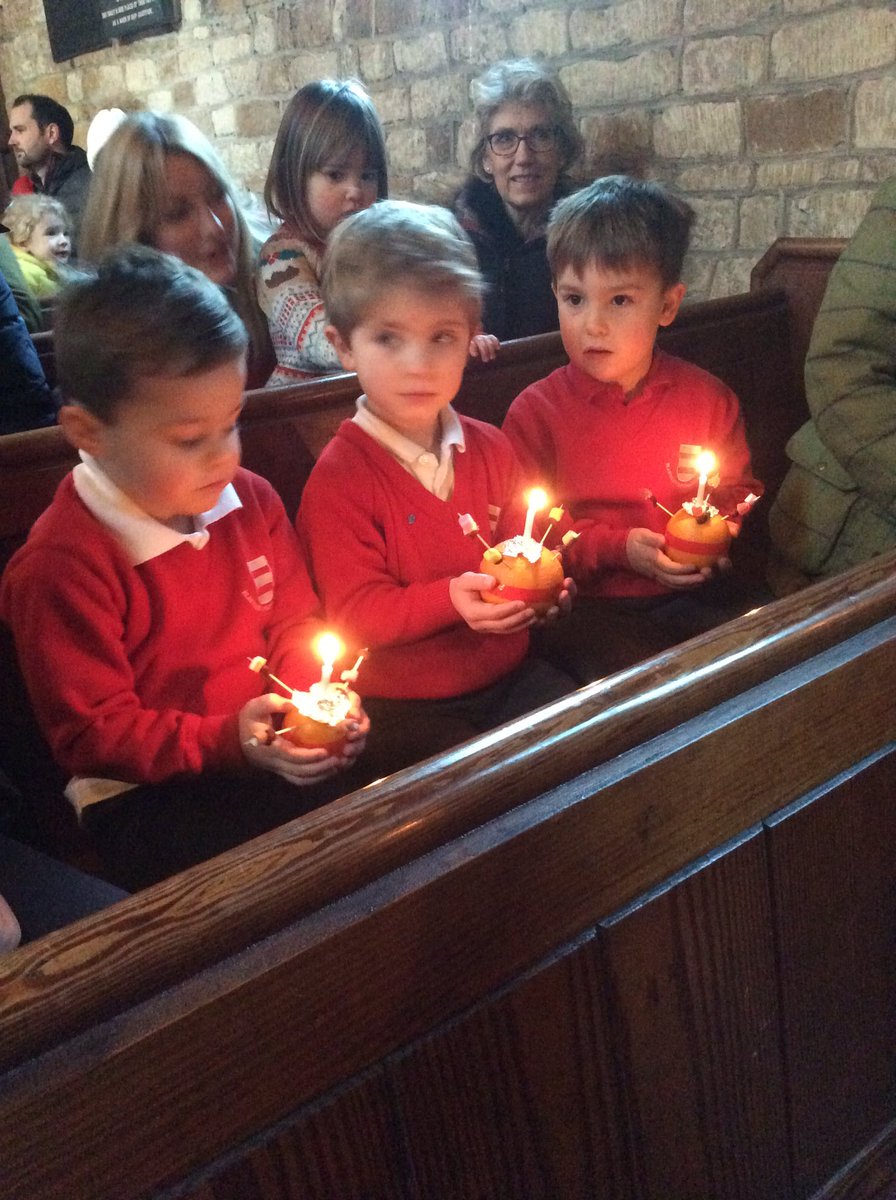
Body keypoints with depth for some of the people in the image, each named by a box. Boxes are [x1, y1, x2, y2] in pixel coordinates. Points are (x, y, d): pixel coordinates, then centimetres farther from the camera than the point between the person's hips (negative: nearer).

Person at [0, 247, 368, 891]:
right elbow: (92, 733, -12)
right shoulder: (62, 565, -16)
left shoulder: (251, 500, 2)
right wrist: (227, 741, -24)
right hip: (145, 798, -5)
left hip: (277, 758, 6)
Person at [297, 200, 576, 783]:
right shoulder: (340, 477, -11)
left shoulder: (491, 449, 6)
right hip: (401, 706, -5)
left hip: (509, 676, 6)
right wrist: (450, 599, -26)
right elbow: (355, 614, -12)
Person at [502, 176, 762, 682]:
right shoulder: (535, 411, -3)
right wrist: (615, 548, -15)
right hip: (588, 607, -3)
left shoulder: (708, 397, 6)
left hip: (693, 595, 4)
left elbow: (743, 492, 20)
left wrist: (723, 523, -4)